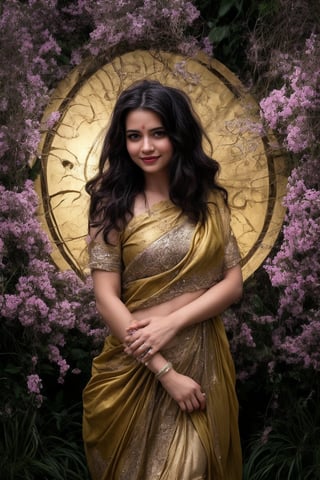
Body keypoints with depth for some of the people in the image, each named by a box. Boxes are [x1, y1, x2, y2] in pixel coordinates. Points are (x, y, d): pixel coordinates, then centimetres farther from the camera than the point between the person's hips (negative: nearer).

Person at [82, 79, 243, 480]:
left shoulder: (209, 199, 3)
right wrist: (165, 371, -16)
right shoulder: (113, 204, -6)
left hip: (203, 358, 2)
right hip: (135, 365, -2)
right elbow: (107, 299, -11)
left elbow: (233, 283, 0)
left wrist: (171, 322, -16)